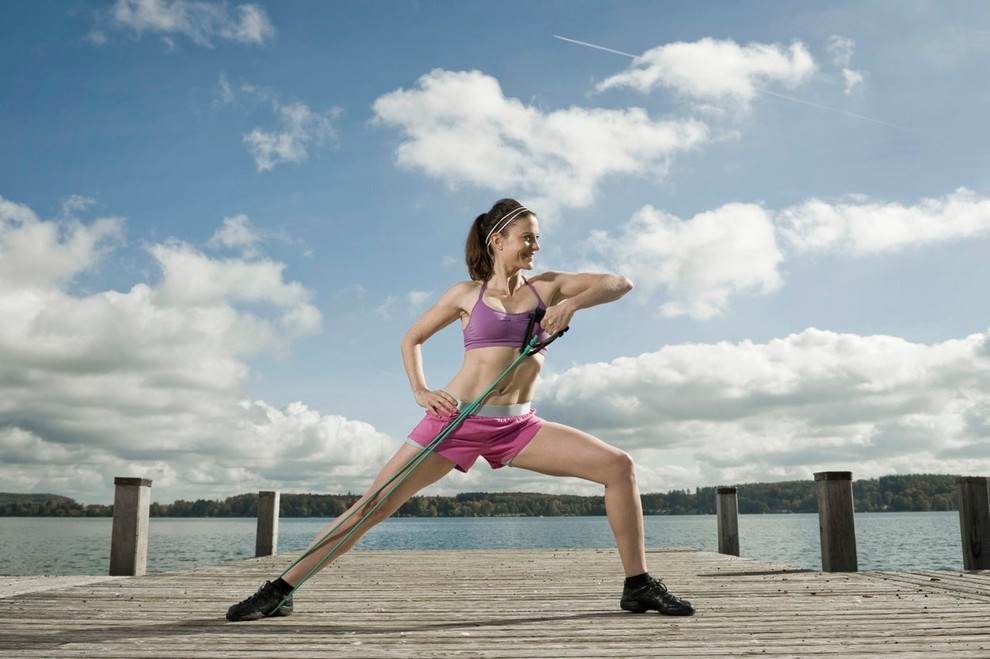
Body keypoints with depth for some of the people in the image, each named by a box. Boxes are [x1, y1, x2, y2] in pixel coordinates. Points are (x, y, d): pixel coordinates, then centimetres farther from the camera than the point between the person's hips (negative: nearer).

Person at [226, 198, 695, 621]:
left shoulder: (547, 287, 8)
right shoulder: (467, 294, 4)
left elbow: (621, 284, 2)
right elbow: (411, 339, 14)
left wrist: (572, 303, -15)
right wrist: (420, 392, -2)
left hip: (517, 427, 2)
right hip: (458, 420, -2)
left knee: (618, 466, -10)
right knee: (375, 504, -6)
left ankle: (638, 586, 2)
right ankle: (281, 590, 8)